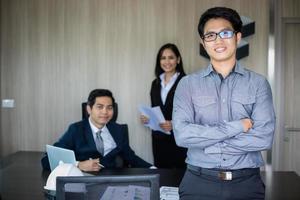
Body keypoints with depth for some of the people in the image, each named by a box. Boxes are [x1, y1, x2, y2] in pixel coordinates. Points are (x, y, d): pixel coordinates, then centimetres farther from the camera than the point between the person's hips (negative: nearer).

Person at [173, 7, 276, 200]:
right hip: (199, 182, 0)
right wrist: (236, 126, -14)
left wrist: (204, 141, -12)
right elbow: (182, 134, -13)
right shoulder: (188, 84, 0)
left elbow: (264, 138, -11)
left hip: (246, 182, 1)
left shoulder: (258, 83, 0)